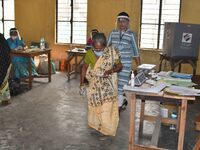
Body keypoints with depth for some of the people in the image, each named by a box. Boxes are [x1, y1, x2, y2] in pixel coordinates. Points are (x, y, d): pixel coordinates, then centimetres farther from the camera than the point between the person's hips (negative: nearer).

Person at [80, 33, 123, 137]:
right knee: (95, 105, 14)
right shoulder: (89, 53, -10)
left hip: (108, 84, -2)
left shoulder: (112, 52, -16)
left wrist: (111, 70, -27)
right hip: (95, 85, 3)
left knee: (107, 107, -4)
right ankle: (96, 125, 34)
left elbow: (120, 66, -8)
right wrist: (82, 82, 2)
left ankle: (106, 130, 10)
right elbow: (84, 68, 3)